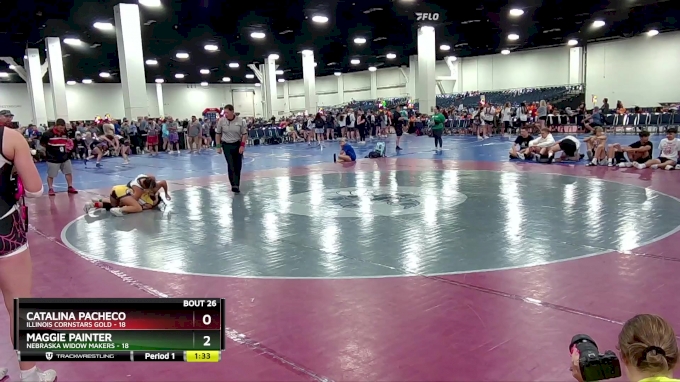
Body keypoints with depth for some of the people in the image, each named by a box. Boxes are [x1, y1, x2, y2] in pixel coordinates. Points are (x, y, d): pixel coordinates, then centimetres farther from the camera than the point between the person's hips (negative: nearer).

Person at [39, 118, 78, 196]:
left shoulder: (65, 133, 2)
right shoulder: (48, 134, -15)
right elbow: (42, 143, -4)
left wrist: (68, 147, 4)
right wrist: (49, 148, -6)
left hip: (65, 157, 5)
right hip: (53, 158, -5)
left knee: (69, 172, 10)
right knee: (51, 175, 4)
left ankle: (70, 187, 22)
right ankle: (50, 189, 16)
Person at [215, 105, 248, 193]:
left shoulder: (240, 121, -8)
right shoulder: (221, 121, -6)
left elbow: (244, 134, -3)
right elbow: (218, 134, 3)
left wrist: (242, 145, -11)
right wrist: (218, 146, 1)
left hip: (238, 145, 1)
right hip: (227, 145, -1)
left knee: (238, 166, 4)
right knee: (231, 165, -9)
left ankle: (236, 185, 17)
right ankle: (234, 185, -9)